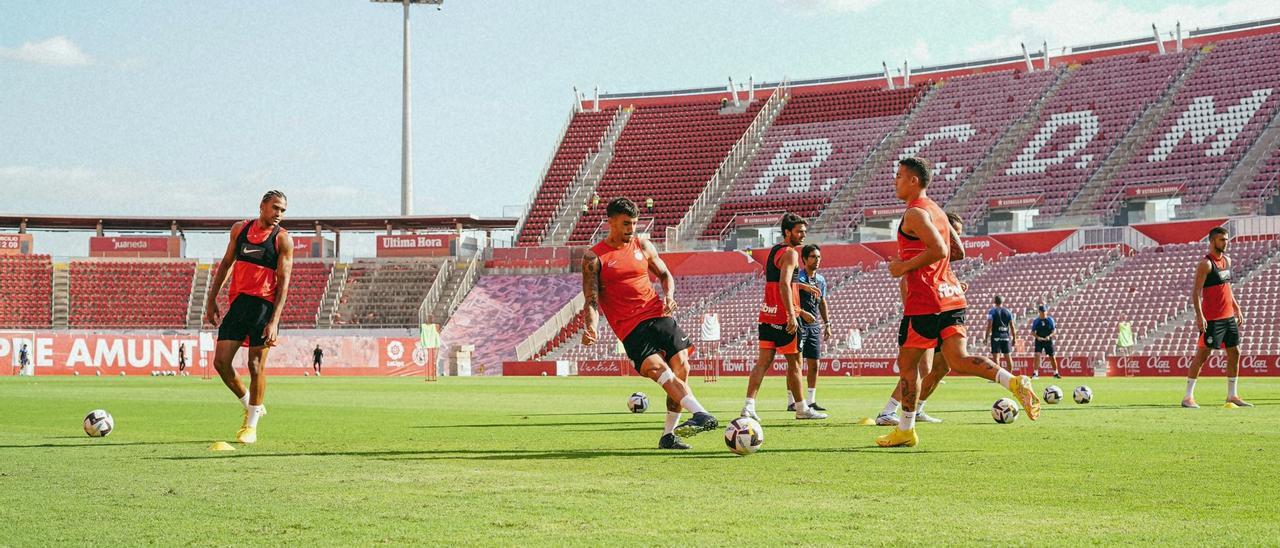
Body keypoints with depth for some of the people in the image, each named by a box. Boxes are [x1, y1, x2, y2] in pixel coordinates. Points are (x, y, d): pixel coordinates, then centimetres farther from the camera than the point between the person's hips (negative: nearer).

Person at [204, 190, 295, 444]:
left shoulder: (282, 239, -4)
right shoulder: (239, 229, 9)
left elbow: (283, 282, -9)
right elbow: (226, 263, 19)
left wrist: (275, 321, -17)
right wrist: (211, 299, 15)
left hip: (264, 305, -4)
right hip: (238, 302, 4)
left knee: (256, 365, -4)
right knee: (220, 361, -2)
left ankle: (251, 425, 9)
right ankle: (250, 406, 21)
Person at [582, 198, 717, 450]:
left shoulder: (643, 246, 12)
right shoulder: (594, 258, 0)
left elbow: (665, 275, 23)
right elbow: (592, 299, -3)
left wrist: (668, 296, 1)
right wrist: (591, 328, -21)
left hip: (658, 315, 5)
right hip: (631, 329, -5)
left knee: (681, 370, -7)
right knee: (658, 369, -25)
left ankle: (668, 436, 2)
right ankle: (702, 415, -38)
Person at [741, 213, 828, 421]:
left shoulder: (774, 251, 17)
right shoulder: (790, 253, -12)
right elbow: (784, 284, -24)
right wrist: (792, 315, -28)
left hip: (768, 315, 8)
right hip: (785, 316, -8)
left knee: (764, 361, 3)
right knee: (794, 362, 3)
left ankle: (749, 405, -7)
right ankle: (801, 408, 13)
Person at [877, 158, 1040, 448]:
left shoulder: (915, 213, -11)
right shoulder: (936, 210, 19)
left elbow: (939, 250, -24)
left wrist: (905, 266, -14)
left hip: (925, 300, -8)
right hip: (951, 296, 8)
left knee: (907, 363, 5)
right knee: (958, 361, -1)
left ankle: (905, 430, 12)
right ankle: (1015, 383, -22)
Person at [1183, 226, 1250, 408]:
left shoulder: (1227, 260, 13)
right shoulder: (1206, 263, -12)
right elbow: (1196, 291, -16)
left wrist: (1237, 308, 18)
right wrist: (1199, 315, -24)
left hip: (1229, 316, 8)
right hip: (1212, 318, -8)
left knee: (1235, 353, 8)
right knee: (1203, 354, -7)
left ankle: (1232, 395, 17)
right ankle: (1188, 396, -2)